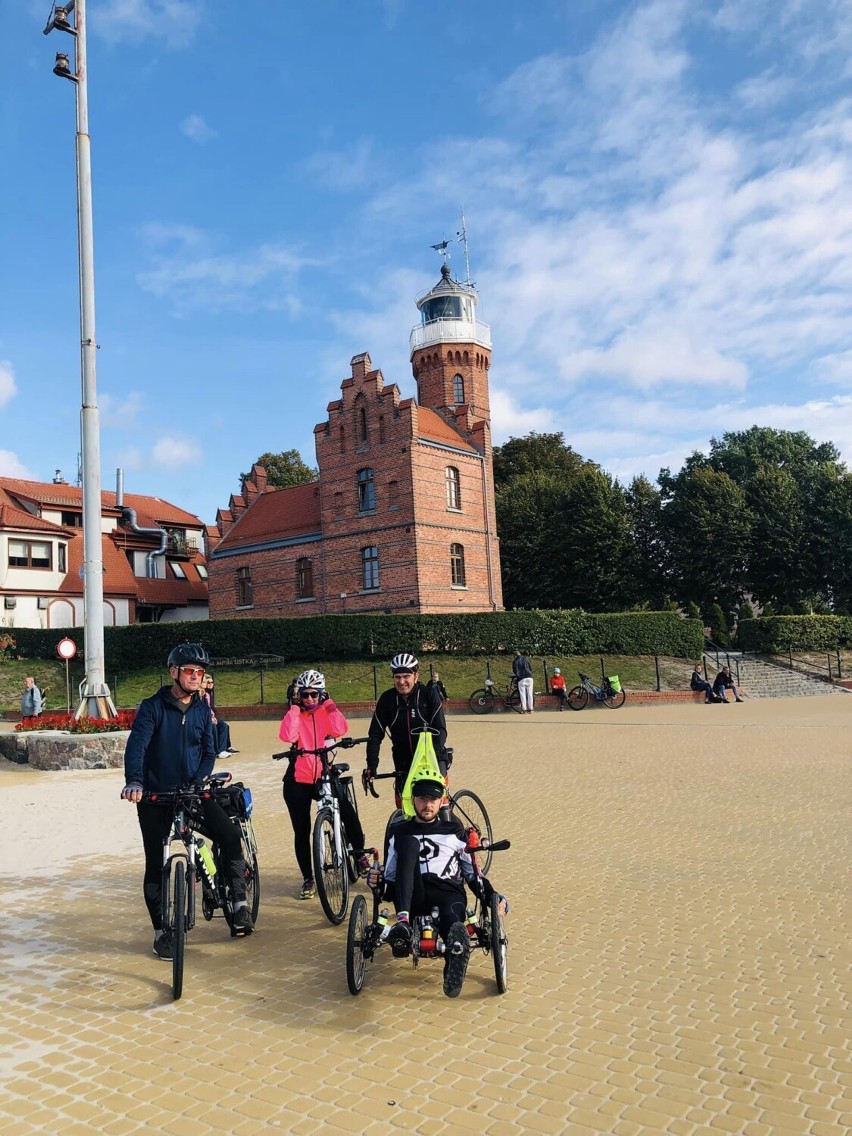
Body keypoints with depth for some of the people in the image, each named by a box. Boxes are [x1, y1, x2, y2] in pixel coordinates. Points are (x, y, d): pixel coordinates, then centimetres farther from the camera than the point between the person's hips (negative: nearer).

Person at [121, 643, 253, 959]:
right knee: (156, 864, 3)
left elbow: (208, 752, 5)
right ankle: (161, 931, 18)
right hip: (155, 795, -2)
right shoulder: (152, 707, -7)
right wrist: (134, 781, -37)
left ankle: (240, 903, -3)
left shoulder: (202, 710, 5)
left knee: (230, 835, -17)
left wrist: (199, 781, -14)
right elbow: (136, 745, -20)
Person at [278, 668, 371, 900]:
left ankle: (360, 852, 6)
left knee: (348, 813, -20)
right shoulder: (295, 714, 2)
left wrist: (328, 703, -12)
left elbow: (340, 729, -17)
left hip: (324, 776, 0)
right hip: (298, 780, 0)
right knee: (302, 831, 5)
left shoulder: (326, 712, 4)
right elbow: (287, 736, -20)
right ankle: (308, 879, 21)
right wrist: (295, 707, -15)